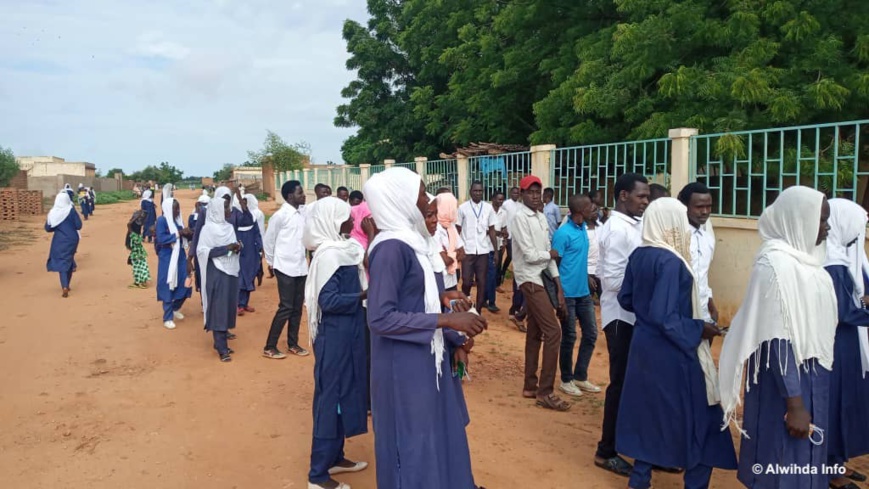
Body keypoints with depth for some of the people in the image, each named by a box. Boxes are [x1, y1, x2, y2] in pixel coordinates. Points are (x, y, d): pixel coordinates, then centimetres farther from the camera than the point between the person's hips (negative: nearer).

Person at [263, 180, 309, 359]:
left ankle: (292, 343, 24)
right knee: (286, 307, -4)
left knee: (297, 307, 11)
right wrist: (271, 262, 3)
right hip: (286, 267, -6)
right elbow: (268, 240, -4)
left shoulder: (303, 213, 5)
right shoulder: (280, 215, -12)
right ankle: (269, 347, 6)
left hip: (301, 267, 6)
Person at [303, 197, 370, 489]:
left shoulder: (342, 248, 8)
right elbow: (328, 300, -24)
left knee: (344, 392, 17)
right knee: (331, 396, -1)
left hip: (347, 333, 9)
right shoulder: (328, 254, -19)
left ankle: (335, 457, 32)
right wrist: (365, 295, -23)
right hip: (335, 336, -9)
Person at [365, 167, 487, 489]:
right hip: (405, 365, -9)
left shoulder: (411, 240, 6)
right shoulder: (391, 247, -21)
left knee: (437, 434, 22)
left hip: (426, 358, 9)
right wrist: (447, 320, -26)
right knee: (414, 442, 7)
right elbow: (380, 318, -26)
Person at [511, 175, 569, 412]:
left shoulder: (541, 218, 12)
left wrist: (559, 287, 6)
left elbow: (548, 254, 11)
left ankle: (531, 386, 23)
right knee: (553, 331, -11)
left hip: (541, 278, 9)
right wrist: (551, 254, 0)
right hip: (530, 280, -9)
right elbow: (530, 255, -19)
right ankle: (545, 392, -4)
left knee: (535, 333, 13)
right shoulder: (520, 218, -14)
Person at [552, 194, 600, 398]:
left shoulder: (583, 228, 7)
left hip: (584, 292, 8)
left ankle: (580, 376, 26)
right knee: (569, 337, 3)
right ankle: (566, 380, 19)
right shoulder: (563, 233, -16)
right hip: (568, 293, -8)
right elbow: (554, 264, -14)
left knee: (591, 333, 12)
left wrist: (587, 278, 16)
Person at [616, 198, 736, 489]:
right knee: (699, 416, 9)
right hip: (672, 353, -8)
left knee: (649, 412, 18)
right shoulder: (670, 262, -22)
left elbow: (625, 299, 11)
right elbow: (664, 318, -26)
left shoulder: (638, 256, 2)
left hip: (644, 346, 8)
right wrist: (699, 329, -14)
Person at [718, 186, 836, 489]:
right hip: (785, 379, -8)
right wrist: (793, 403, -22)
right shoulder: (776, 263, -20)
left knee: (805, 461, 19)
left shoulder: (804, 258, 6)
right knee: (785, 464, 4)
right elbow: (777, 340, -22)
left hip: (811, 377, 9)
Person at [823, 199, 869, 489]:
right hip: (837, 347, -10)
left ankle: (837, 461, 32)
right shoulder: (832, 265, -24)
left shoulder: (839, 258, 7)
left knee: (845, 401, 18)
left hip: (845, 345, 10)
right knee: (836, 402, 3)